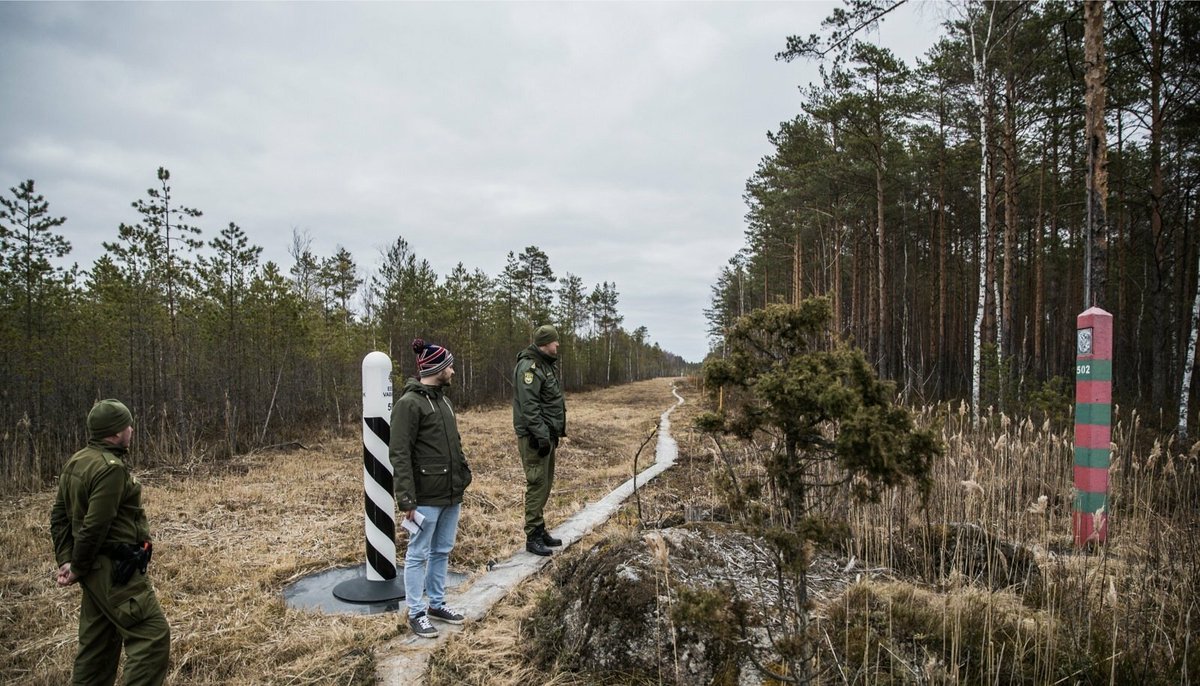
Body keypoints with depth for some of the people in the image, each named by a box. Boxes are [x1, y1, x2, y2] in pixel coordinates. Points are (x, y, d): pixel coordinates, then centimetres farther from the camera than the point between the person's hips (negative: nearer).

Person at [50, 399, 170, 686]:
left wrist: (65, 560, 7)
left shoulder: (76, 462, 11)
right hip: (115, 570, -10)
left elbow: (59, 516, 13)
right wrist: (77, 569, -9)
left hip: (97, 567, 10)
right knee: (152, 636, -9)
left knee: (97, 644, 19)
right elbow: (95, 526, -22)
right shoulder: (111, 468, -20)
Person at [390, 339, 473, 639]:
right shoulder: (409, 403, -15)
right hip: (427, 497, -8)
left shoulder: (442, 399, 12)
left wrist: (463, 476, 13)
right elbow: (399, 455, -18)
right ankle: (416, 613, 18)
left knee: (442, 551, 17)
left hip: (451, 493, 8)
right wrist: (407, 500, -21)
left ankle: (437, 604, 31)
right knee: (418, 555, 6)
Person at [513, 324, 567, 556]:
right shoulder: (529, 367, -16)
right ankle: (533, 537, 3)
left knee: (545, 484, 15)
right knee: (537, 485, -5)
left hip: (547, 434, 10)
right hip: (534, 436, -10)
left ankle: (540, 530, 24)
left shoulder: (547, 365, 16)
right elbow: (529, 406, -22)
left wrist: (556, 434, 20)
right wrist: (542, 437, -23)